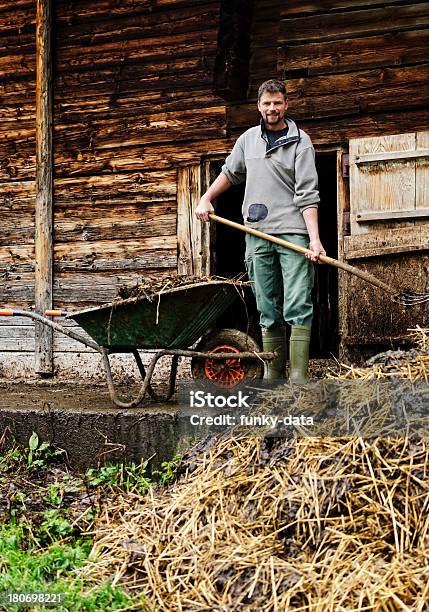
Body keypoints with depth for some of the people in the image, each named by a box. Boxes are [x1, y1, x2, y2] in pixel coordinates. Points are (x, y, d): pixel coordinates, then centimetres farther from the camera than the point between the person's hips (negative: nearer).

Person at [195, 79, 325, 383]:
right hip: (257, 235, 5)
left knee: (298, 308, -10)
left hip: (293, 232, -4)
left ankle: (298, 379, -12)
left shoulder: (300, 141, 0)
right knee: (268, 311, 7)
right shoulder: (249, 138, 14)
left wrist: (315, 237, -18)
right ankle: (272, 375, 12)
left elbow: (307, 194, -9)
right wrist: (206, 199, 22)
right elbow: (230, 173, 31)